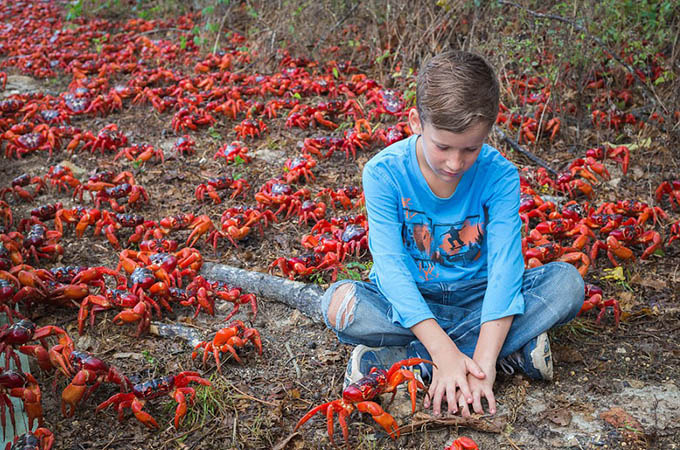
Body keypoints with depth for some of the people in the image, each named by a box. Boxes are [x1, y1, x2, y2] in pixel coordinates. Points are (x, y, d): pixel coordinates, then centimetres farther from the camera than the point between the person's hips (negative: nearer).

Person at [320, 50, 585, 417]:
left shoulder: (499, 176, -16)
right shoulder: (384, 172, -19)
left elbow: (505, 266, -24)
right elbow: (390, 264, -26)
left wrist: (482, 364, -36)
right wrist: (443, 350, -36)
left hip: (476, 297, 1)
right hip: (409, 302, -1)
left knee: (567, 282, -22)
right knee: (339, 303, -31)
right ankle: (511, 346, -23)